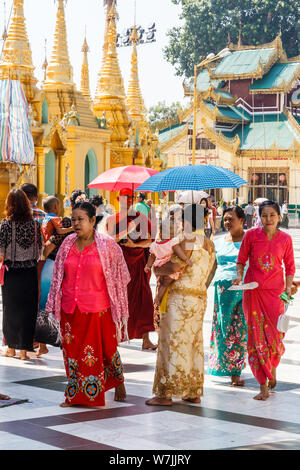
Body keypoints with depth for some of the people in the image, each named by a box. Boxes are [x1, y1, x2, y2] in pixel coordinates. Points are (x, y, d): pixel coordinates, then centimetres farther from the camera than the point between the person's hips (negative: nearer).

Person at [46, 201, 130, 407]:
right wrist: (54, 304, 11)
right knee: (72, 351, 5)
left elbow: (120, 276, 3)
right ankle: (74, 395, 16)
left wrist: (118, 306, 2)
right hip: (70, 309, 3)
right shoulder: (68, 244, 6)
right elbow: (58, 275, 13)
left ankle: (118, 382, 30)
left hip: (98, 310, -3)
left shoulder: (107, 245, -4)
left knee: (106, 349, 4)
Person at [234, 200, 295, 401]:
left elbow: (290, 266, 11)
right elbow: (241, 260, 9)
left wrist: (288, 286, 1)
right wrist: (239, 276, -8)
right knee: (256, 335, -2)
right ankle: (263, 386, 3)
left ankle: (272, 371, 30)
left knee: (275, 333, -3)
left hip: (275, 292, 0)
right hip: (253, 291, 0)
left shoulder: (285, 239, 3)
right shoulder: (251, 235, 1)